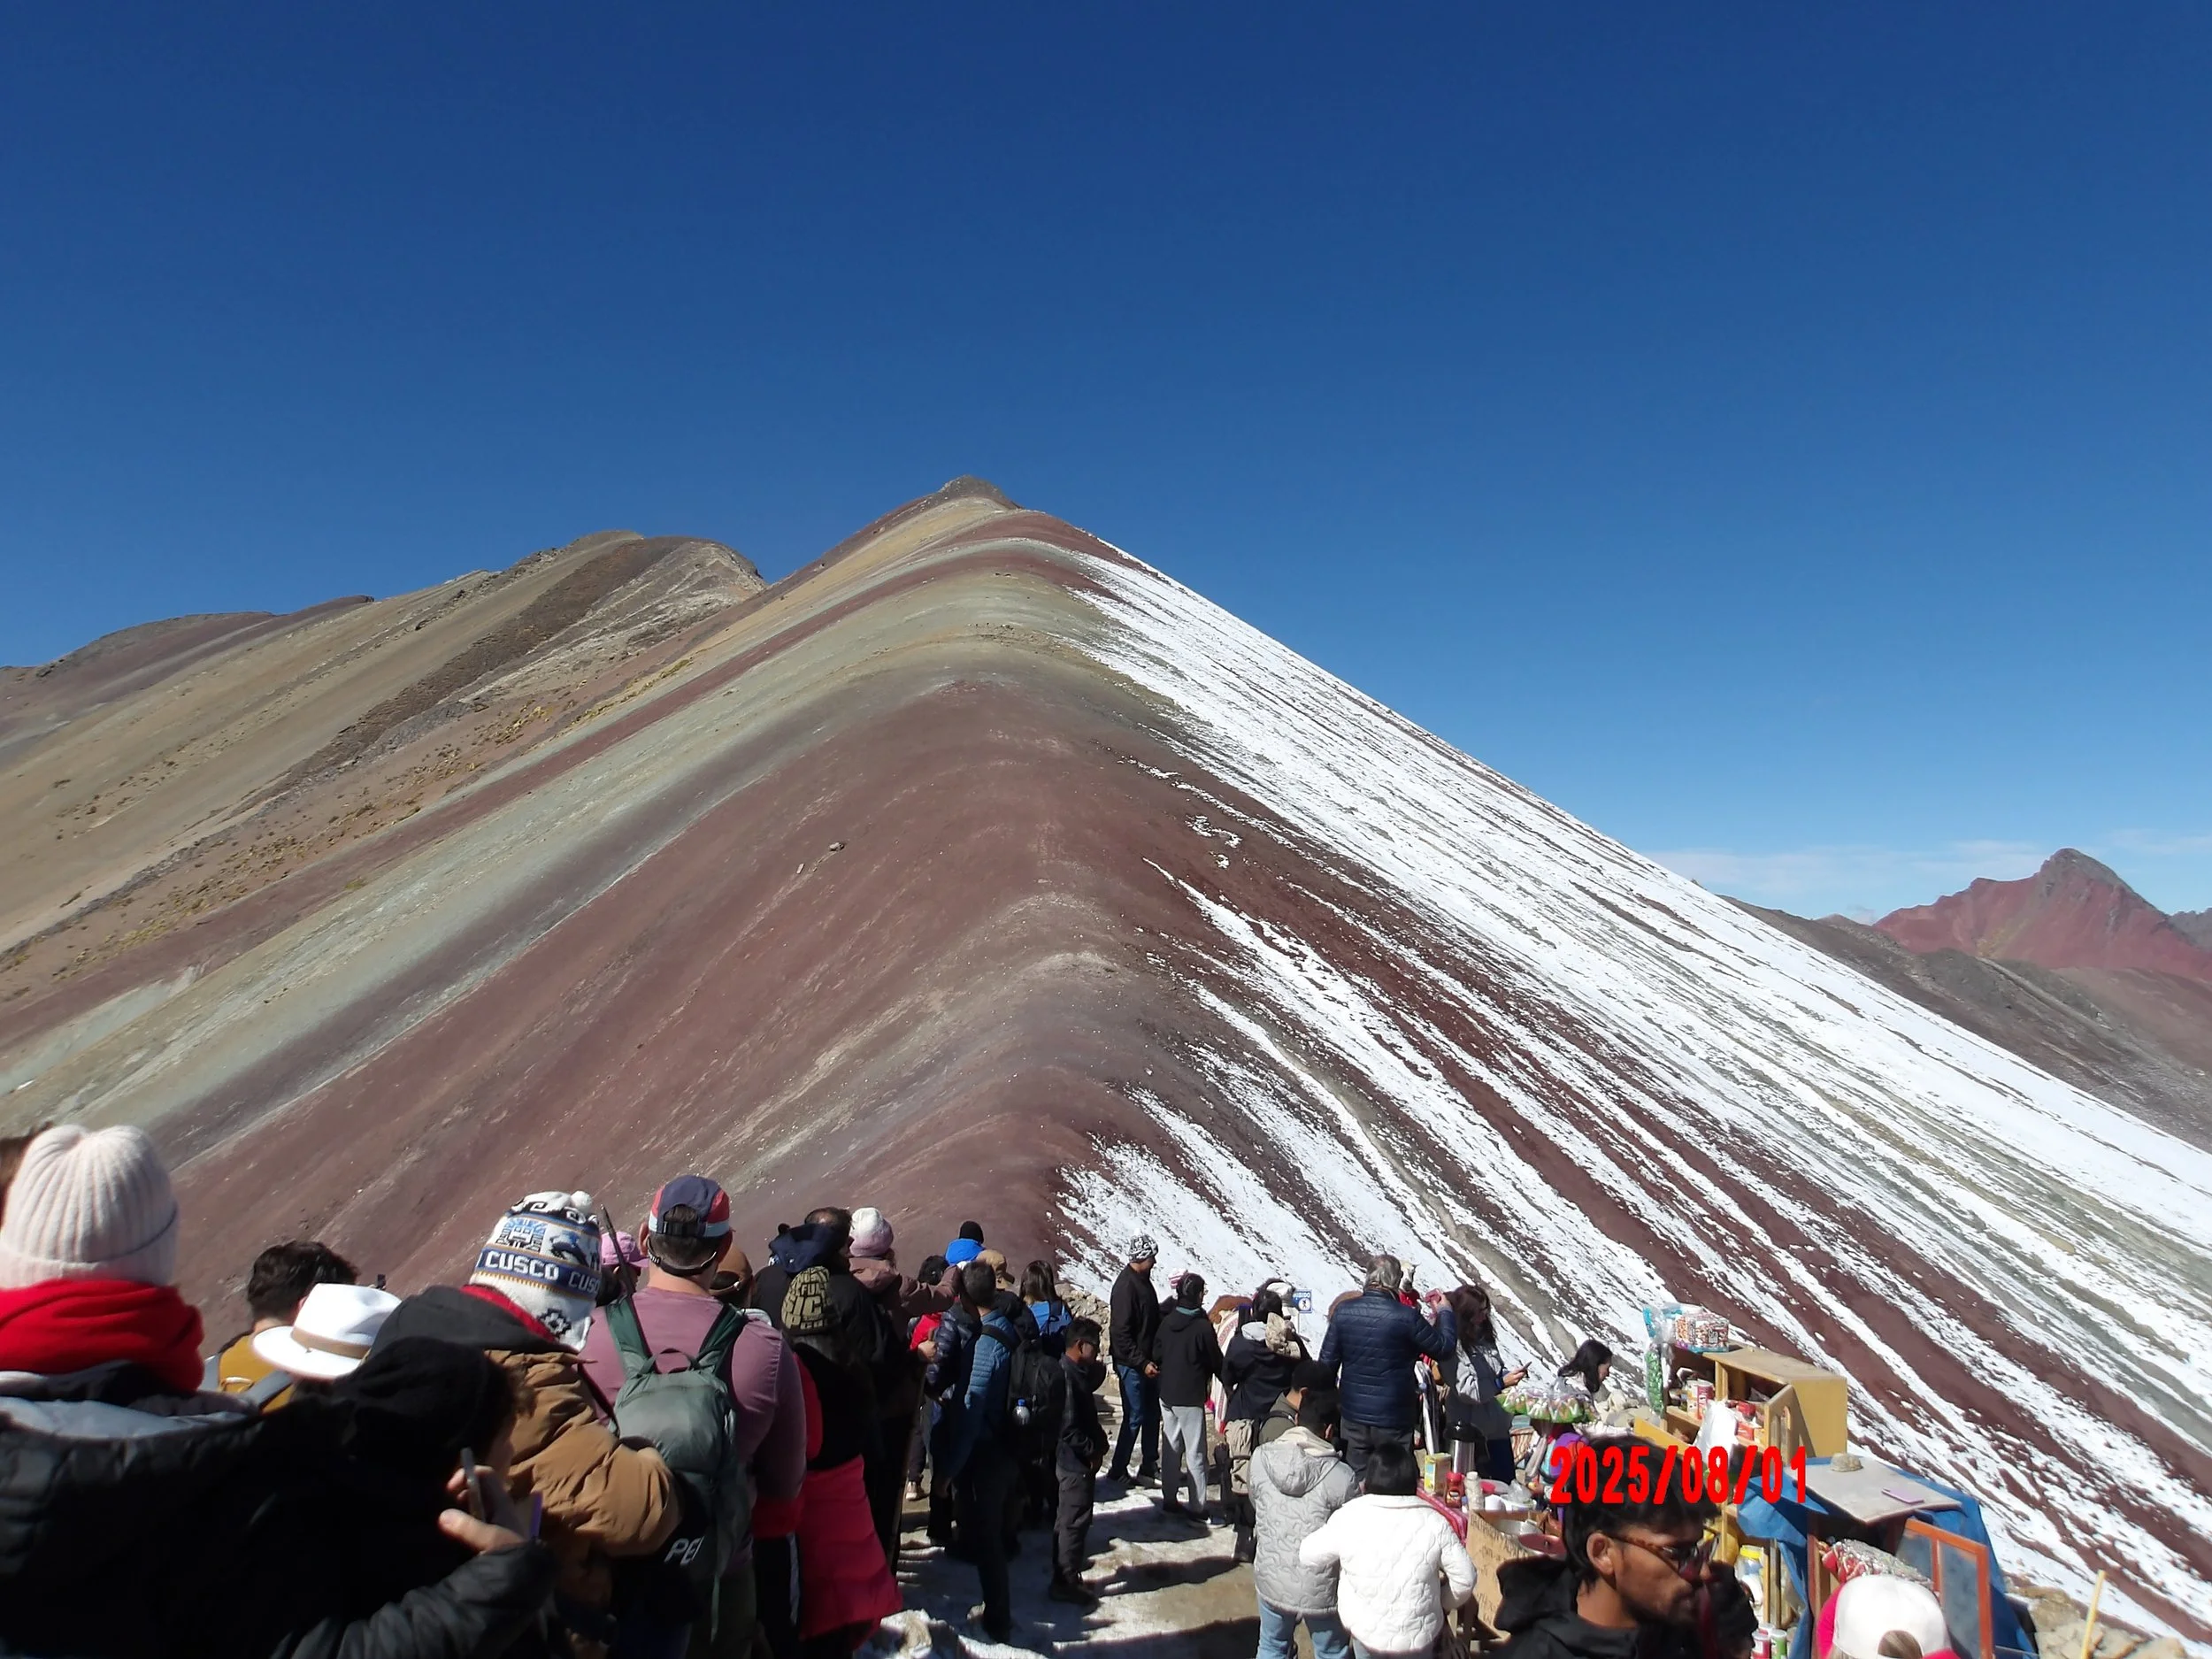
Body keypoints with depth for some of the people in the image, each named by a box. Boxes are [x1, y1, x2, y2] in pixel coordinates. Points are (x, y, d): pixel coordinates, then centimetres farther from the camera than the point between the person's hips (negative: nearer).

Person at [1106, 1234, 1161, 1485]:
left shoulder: (1143, 1280, 7)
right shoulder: (1126, 1286, -21)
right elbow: (1121, 1333, -22)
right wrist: (1142, 1363, -20)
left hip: (1147, 1361, 9)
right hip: (1132, 1363, -9)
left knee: (1152, 1414, 15)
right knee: (1134, 1417, -2)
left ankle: (1149, 1467, 27)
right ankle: (1118, 1472, 11)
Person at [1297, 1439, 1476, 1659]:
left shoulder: (1349, 1517, -18)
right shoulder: (1433, 1522, -16)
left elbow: (1307, 1556, -6)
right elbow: (1464, 1578, -7)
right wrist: (1443, 1604, 13)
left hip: (1365, 1628, 0)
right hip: (1419, 1633, 1)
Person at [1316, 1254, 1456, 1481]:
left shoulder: (1344, 1311, -7)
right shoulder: (1406, 1317, -19)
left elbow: (1328, 1361, 0)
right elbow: (1444, 1348, -7)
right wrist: (1446, 1312, 9)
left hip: (1354, 1414, 4)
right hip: (1393, 1419, -3)